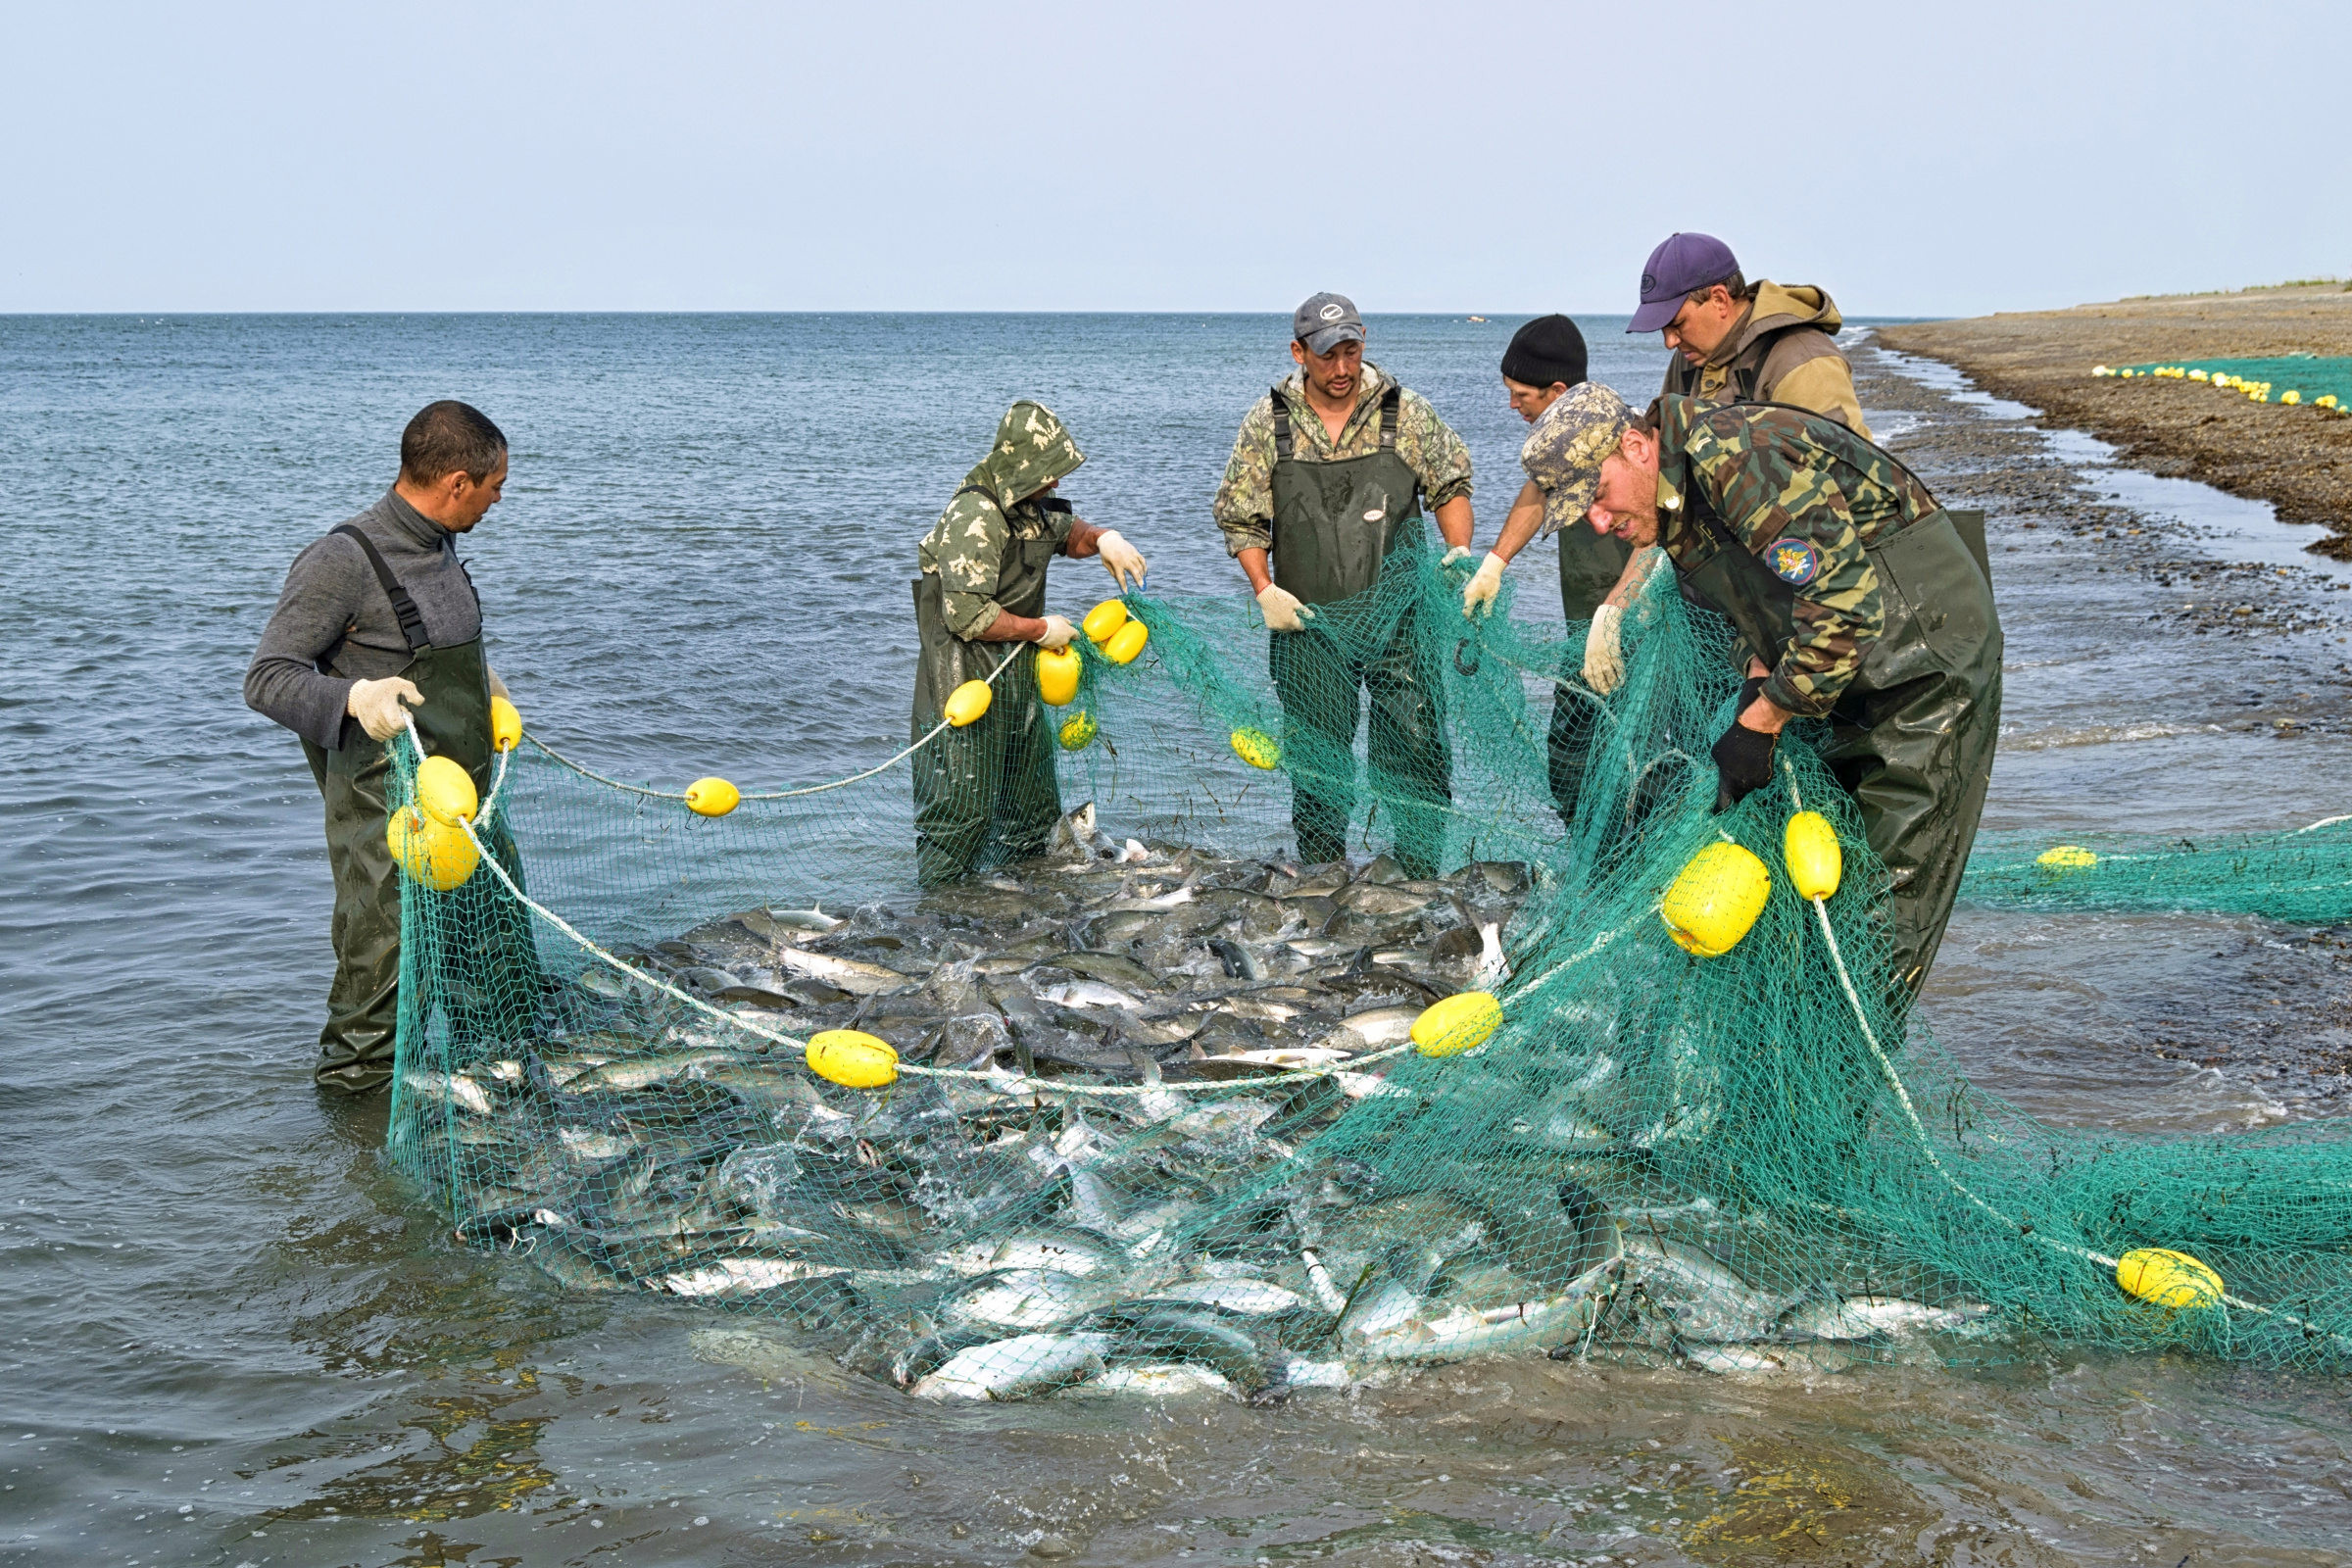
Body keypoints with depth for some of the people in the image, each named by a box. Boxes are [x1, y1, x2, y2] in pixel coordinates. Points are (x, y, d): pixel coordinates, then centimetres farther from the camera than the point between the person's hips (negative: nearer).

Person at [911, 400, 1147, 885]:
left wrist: (1103, 538, 6)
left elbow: (1064, 531, 30)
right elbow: (968, 616, -27)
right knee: (964, 806, -8)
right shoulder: (975, 516, -22)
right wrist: (1041, 630, -15)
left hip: (1018, 680, 10)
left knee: (1034, 806, 16)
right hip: (967, 680, -10)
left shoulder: (1029, 505, 8)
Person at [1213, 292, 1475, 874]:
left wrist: (1460, 552, -1)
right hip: (1309, 624, 0)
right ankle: (1321, 871, 21)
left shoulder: (1407, 413, -1)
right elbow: (1239, 515, 5)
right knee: (1317, 754, 8)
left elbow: (1451, 484, 12)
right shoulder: (1267, 423, -1)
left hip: (1399, 615, 0)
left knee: (1416, 746, -2)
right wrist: (1265, 590, -6)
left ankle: (1421, 874, 10)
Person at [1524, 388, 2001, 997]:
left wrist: (1759, 725, -20)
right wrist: (1756, 695, -2)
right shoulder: (1673, 506, 7)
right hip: (1861, 678, 10)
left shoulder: (1737, 454, -24)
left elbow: (1845, 606, -28)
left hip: (1931, 665, -10)